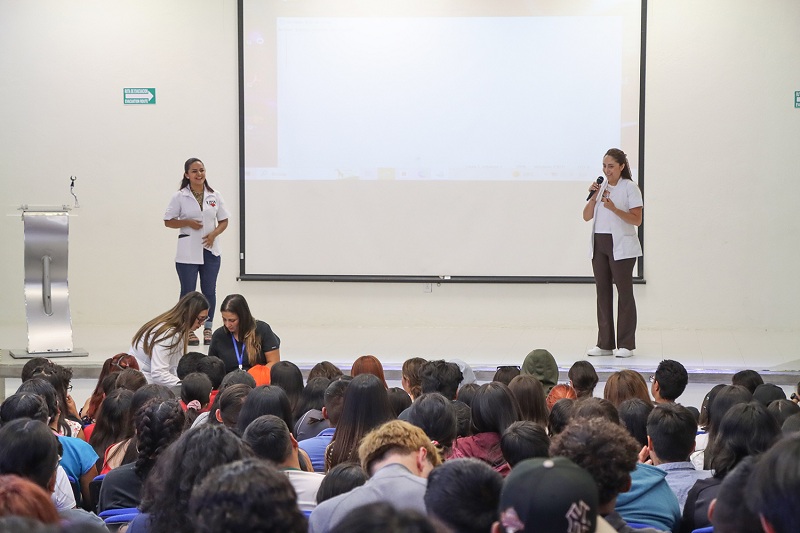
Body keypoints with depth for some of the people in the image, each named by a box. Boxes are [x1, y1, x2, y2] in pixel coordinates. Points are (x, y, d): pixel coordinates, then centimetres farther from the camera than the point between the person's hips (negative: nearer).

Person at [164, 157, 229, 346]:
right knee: (188, 292, 1)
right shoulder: (180, 197, -1)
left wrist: (214, 234, -9)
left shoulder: (215, 196, 6)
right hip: (187, 252, -2)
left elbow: (224, 221, 10)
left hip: (210, 250, 2)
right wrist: (187, 223, -14)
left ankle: (207, 328, 15)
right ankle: (189, 329, 11)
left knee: (209, 291, 5)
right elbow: (168, 221, 1)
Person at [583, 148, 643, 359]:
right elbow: (587, 216, 11)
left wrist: (614, 208, -23)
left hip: (621, 246, -6)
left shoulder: (630, 188, -5)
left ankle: (626, 344, 1)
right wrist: (593, 197, -5)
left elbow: (637, 219, -12)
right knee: (603, 292, 6)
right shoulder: (600, 186, 12)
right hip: (599, 244, 6)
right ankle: (605, 343, 11)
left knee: (624, 292, -2)